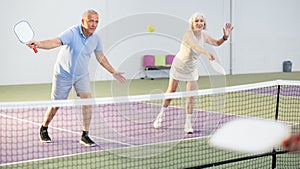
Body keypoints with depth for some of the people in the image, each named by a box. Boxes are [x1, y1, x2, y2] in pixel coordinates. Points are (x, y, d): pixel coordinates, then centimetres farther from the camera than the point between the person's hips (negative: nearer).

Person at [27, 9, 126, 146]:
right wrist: (38, 44, -61)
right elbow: (55, 42, -42)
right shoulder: (72, 33, -26)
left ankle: (85, 136, -4)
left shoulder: (96, 39, -7)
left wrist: (113, 72, 14)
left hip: (82, 75, 4)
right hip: (63, 74, -4)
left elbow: (100, 57, 10)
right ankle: (43, 129, 32)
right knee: (56, 105, 6)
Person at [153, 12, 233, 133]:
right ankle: (161, 116, 31)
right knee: (171, 91, 10)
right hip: (178, 66, -4)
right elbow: (195, 46, -47)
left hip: (192, 69, 4)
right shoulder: (188, 34, -28)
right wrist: (207, 53, -65)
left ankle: (188, 124, 1)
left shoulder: (204, 36, -9)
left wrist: (225, 36, -17)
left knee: (191, 96, -6)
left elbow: (217, 43, 5)